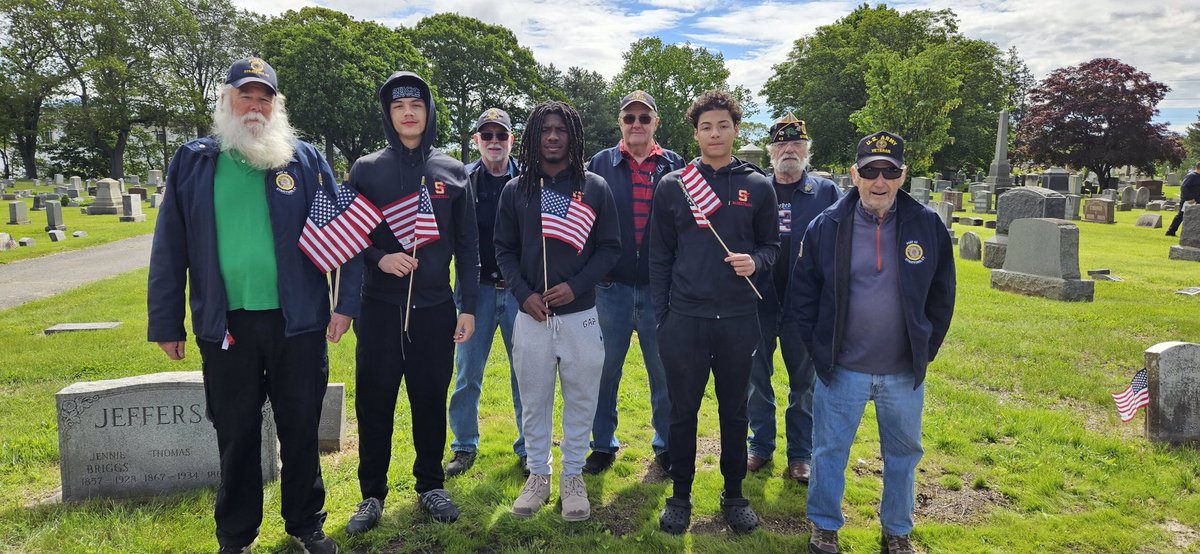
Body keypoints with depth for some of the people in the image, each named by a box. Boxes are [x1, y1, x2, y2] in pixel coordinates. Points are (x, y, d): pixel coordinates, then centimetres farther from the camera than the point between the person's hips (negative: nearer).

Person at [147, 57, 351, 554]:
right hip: (224, 324, 1)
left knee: (301, 429, 10)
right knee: (236, 435, 13)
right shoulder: (192, 162, 6)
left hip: (297, 321, -1)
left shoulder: (304, 159, 3)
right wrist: (166, 323, 5)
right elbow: (170, 249, 7)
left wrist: (346, 303, -7)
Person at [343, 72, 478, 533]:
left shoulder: (451, 172, 6)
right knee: (374, 402, 4)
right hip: (380, 308, 0)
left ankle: (430, 486, 27)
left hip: (435, 309, 1)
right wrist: (378, 259, -14)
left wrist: (468, 307, 1)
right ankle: (372, 494, 21)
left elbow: (467, 245, 5)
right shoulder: (366, 170, 3)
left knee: (431, 400, 8)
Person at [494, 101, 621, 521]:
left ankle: (573, 476, 25)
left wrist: (576, 285, -12)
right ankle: (538, 475, 28)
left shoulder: (595, 188, 1)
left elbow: (610, 247, 1)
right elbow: (504, 249, 7)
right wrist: (523, 293, -8)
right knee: (534, 401, 11)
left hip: (580, 315, -1)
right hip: (531, 316, 1)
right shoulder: (516, 190, 5)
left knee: (581, 400, 8)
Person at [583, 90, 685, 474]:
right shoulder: (601, 164, 5)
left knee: (664, 370, 10)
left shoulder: (675, 166, 4)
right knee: (604, 370, 9)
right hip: (612, 286, 0)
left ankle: (666, 443, 27)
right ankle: (603, 445, 25)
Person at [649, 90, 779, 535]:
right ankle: (680, 496, 25)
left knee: (734, 411, 12)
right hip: (684, 318, 0)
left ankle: (734, 495, 29)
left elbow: (771, 245, 10)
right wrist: (661, 315, 1)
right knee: (683, 411, 9)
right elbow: (660, 256, 5)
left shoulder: (758, 186, 5)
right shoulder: (672, 185, 3)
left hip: (738, 318, 1)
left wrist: (756, 261, -13)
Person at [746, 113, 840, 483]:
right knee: (756, 377, 11)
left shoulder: (827, 192, 3)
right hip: (758, 300, 1)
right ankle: (761, 444, 29)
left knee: (805, 382, 10)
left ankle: (800, 453, 26)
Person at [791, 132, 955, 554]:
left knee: (903, 453, 16)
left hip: (904, 373, 2)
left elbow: (942, 296, 6)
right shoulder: (826, 227, -6)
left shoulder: (928, 226, -4)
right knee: (829, 450, 10)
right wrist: (818, 351, -2)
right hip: (841, 369, -1)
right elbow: (803, 294, 1)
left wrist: (925, 351, 4)